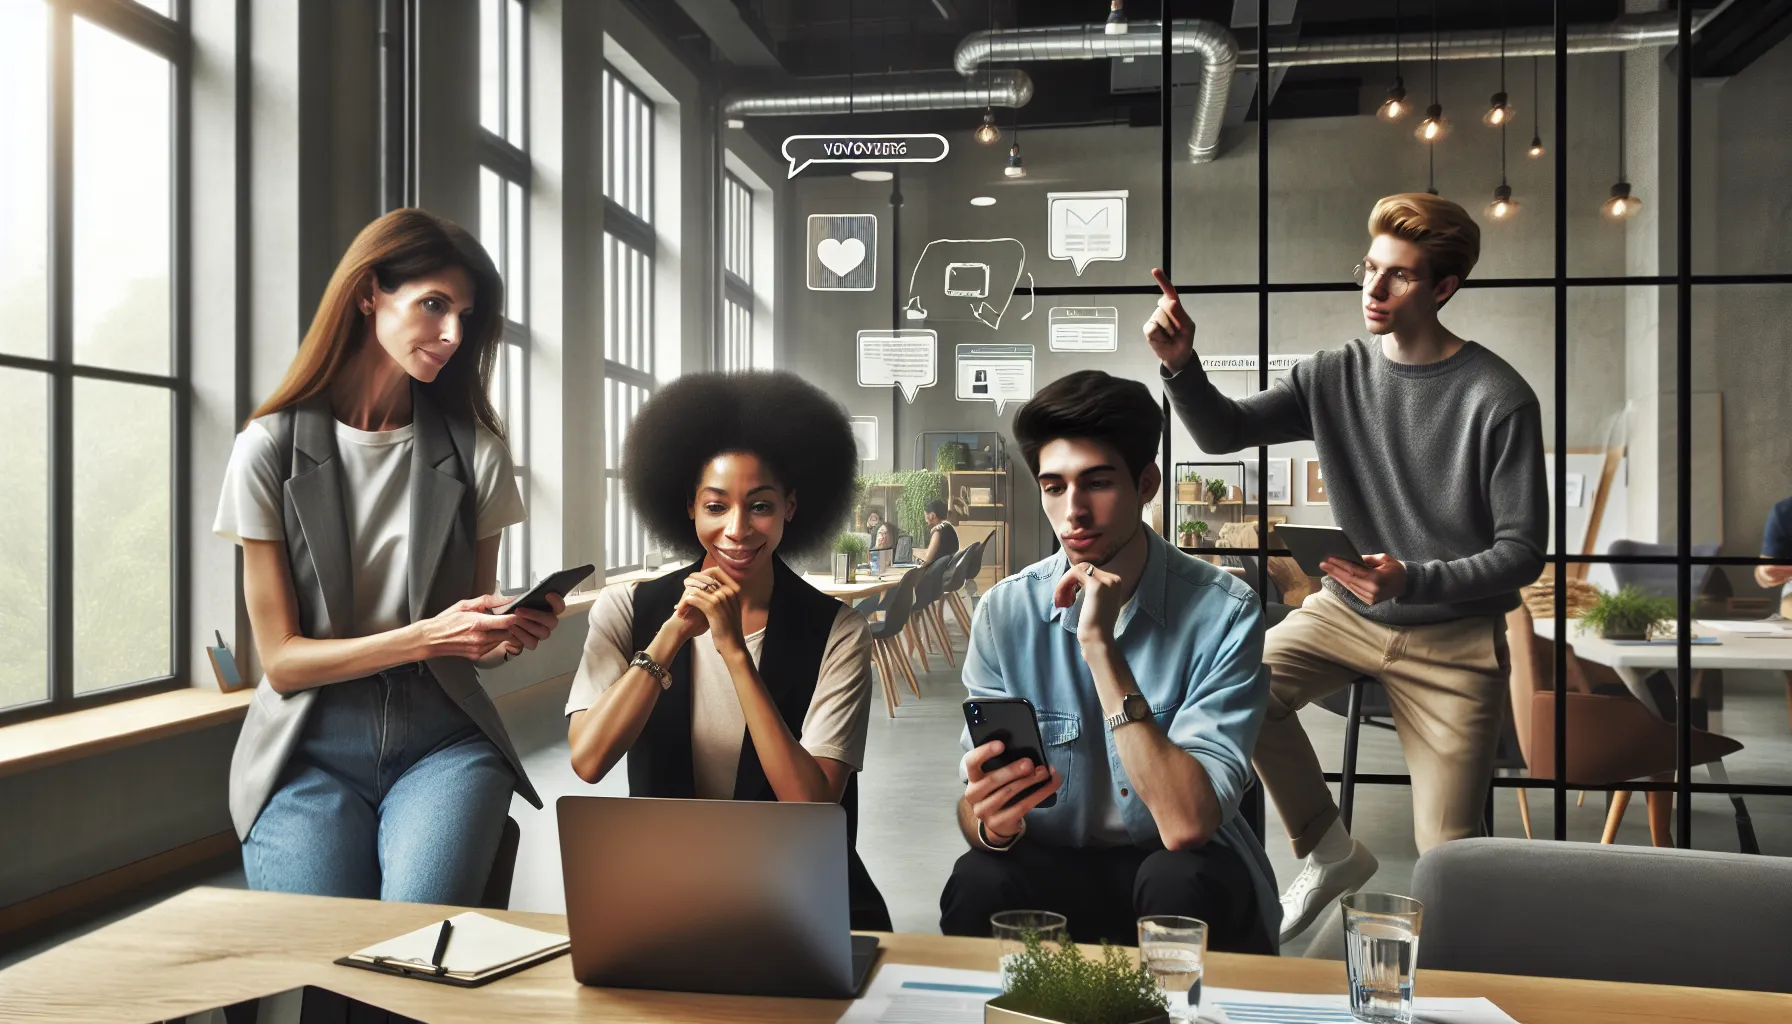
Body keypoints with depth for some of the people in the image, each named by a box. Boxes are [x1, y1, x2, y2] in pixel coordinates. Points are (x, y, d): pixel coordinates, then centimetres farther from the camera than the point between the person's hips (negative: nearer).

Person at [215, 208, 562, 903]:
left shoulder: (475, 453, 3)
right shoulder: (269, 451, -1)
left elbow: (474, 647, 9)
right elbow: (282, 658, -4)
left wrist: (509, 631, -16)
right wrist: (427, 636, -19)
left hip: (443, 741, 1)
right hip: (312, 748, 0)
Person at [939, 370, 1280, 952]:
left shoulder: (1222, 613, -16)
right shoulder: (1006, 612, -7)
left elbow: (1186, 825, -27)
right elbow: (976, 815, -6)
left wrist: (1101, 646, -30)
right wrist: (990, 821, -31)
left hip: (1183, 868, -1)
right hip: (1051, 864, 1)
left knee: (1178, 883, -33)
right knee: (976, 884, -29)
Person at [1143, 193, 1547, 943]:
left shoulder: (1498, 399, -15)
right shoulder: (1336, 377, -3)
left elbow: (1523, 551, -13)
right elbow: (1222, 432, -8)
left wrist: (1413, 582, -29)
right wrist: (1180, 364, -28)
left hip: (1453, 635, -3)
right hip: (1347, 608, 4)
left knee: (1446, 850, -9)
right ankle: (1329, 852, 1)